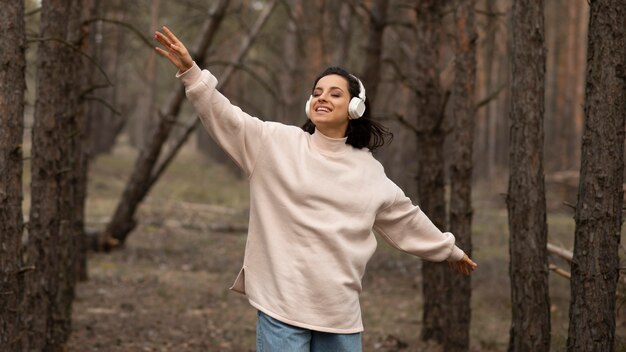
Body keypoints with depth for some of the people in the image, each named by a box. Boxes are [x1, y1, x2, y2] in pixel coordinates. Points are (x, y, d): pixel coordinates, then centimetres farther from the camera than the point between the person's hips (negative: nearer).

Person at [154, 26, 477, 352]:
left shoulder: (369, 170, 9)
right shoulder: (277, 142, 1)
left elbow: (405, 217, 23)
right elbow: (225, 117, -8)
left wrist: (448, 249, 33)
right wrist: (191, 71, -20)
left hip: (340, 310, 3)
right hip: (281, 303, -3)